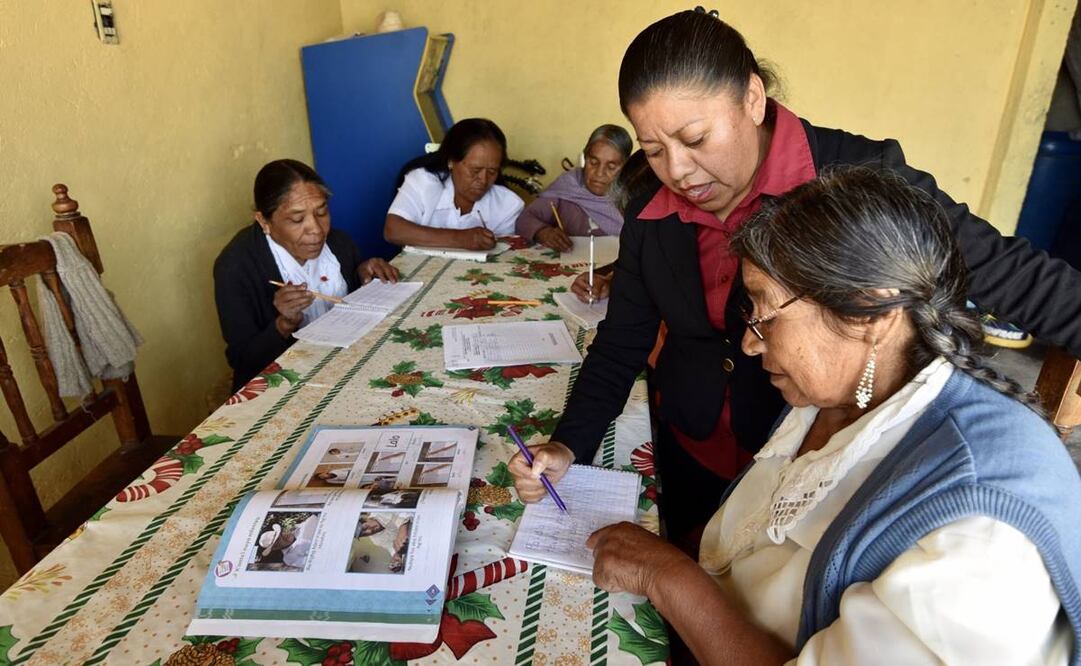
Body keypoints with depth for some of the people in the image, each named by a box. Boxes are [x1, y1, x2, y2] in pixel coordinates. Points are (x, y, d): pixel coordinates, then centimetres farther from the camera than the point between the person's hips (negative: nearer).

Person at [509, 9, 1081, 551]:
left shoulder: (858, 179, -20)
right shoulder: (650, 216, -5)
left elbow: (999, 269, -16)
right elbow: (621, 344, 1)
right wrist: (568, 446, -9)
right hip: (690, 462, 5)